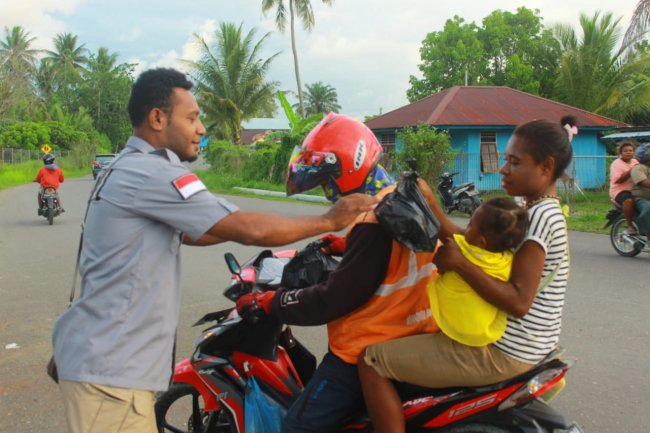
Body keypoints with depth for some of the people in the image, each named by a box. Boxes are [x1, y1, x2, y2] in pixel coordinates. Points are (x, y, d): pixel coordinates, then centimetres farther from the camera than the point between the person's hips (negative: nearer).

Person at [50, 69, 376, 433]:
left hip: (104, 355, 10)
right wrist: (329, 221, -10)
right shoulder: (150, 173, -18)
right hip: (109, 366, -10)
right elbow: (249, 230, -21)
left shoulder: (128, 170, 15)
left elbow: (190, 234, 22)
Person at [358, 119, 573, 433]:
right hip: (522, 344, 11)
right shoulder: (540, 211, 10)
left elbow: (518, 302, -28)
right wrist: (431, 207, -3)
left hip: (503, 353, -11)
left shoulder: (541, 215, -20)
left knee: (372, 361, -11)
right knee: (417, 328, 32)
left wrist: (458, 263, -26)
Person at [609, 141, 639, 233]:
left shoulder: (635, 162, 17)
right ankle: (630, 225, -23)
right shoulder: (617, 163, -5)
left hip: (634, 191, 7)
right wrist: (630, 172, -25)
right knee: (629, 201, -38)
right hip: (620, 191, -7)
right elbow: (616, 180, -19)